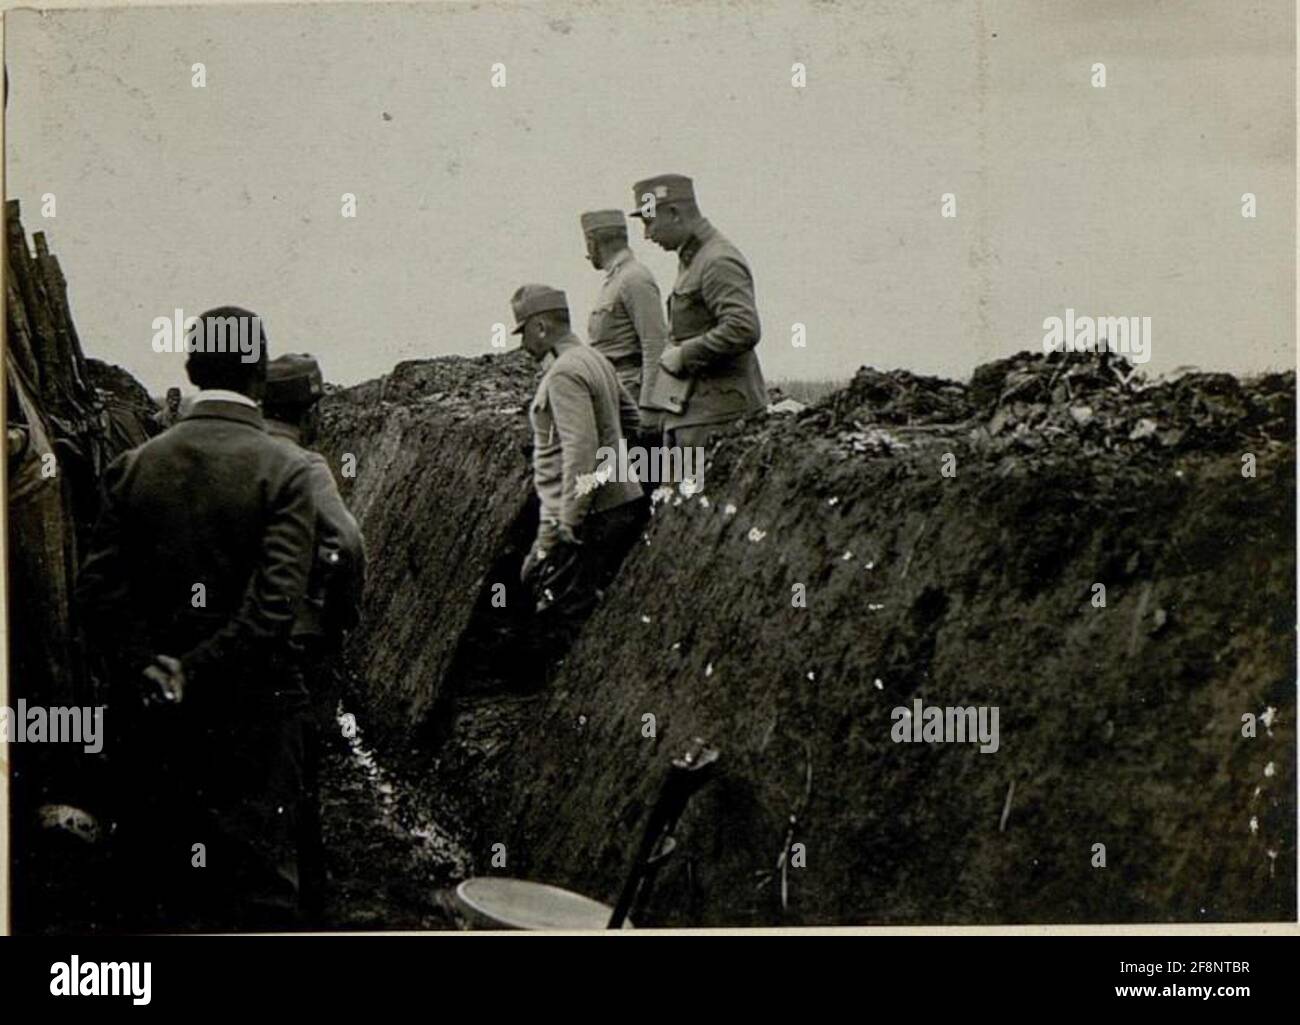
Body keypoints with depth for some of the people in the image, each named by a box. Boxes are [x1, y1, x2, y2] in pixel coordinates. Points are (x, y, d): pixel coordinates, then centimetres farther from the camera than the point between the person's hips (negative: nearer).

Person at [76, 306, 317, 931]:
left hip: (146, 715, 4)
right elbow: (277, 598, -18)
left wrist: (142, 668, -3)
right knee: (259, 886, 2)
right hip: (252, 712, -3)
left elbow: (97, 590, -3)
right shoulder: (285, 470, -8)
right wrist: (200, 670, -12)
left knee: (149, 886, 12)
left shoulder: (134, 467, 3)